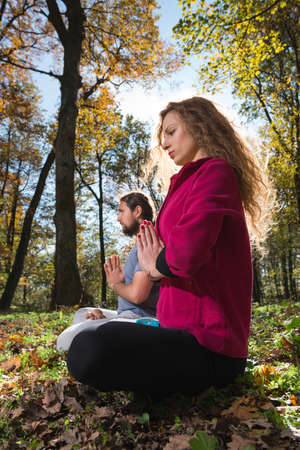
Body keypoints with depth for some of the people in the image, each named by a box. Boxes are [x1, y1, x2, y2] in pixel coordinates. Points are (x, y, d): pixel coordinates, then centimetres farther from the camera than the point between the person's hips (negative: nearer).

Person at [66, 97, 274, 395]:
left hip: (207, 345, -10)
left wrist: (157, 266, -7)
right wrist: (156, 264, -2)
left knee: (89, 350, -33)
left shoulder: (216, 171, -11)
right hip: (187, 331, 10)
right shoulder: (189, 182, 19)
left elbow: (188, 250, -28)